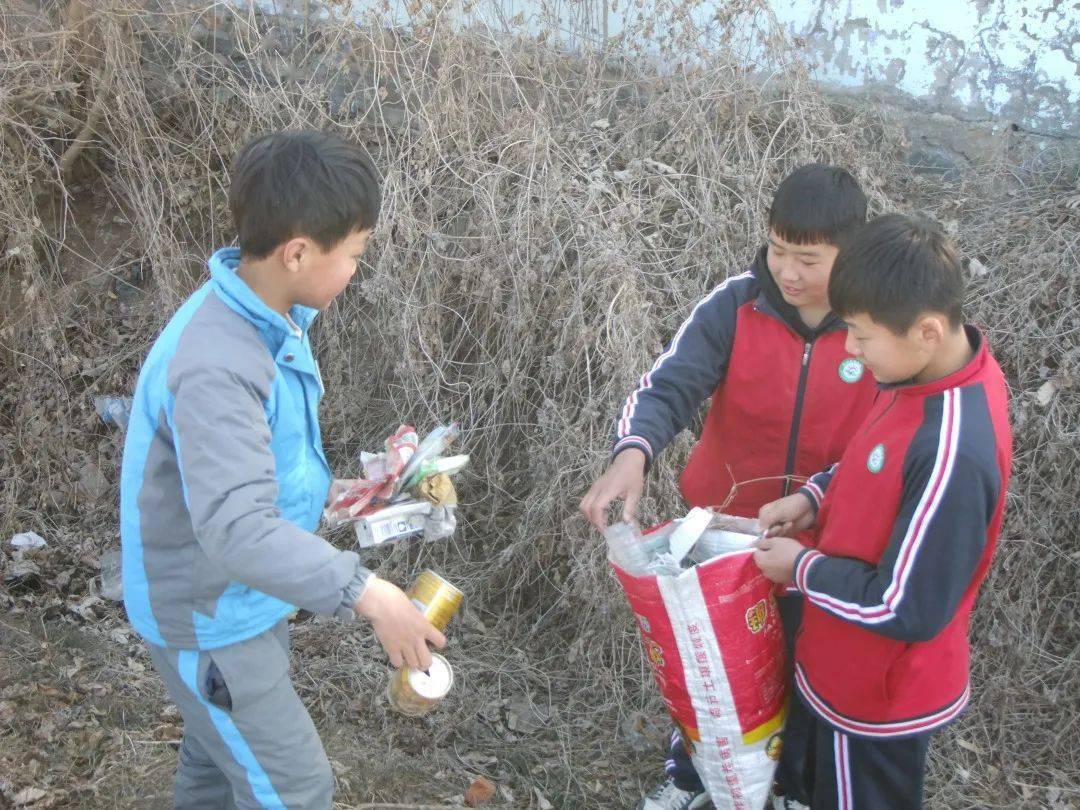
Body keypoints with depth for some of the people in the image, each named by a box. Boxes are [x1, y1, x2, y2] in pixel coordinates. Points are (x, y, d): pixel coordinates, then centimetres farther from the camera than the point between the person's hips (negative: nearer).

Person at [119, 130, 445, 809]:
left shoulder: (268, 314, -5)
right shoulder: (214, 368, -35)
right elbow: (235, 530, -44)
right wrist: (365, 592, -47)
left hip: (243, 597, 9)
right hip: (209, 621, -9)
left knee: (222, 754, 26)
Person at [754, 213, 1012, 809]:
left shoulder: (951, 453, -37)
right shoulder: (942, 368, -9)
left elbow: (906, 608, -29)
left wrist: (802, 568, -17)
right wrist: (814, 497, -2)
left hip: (878, 696, -8)